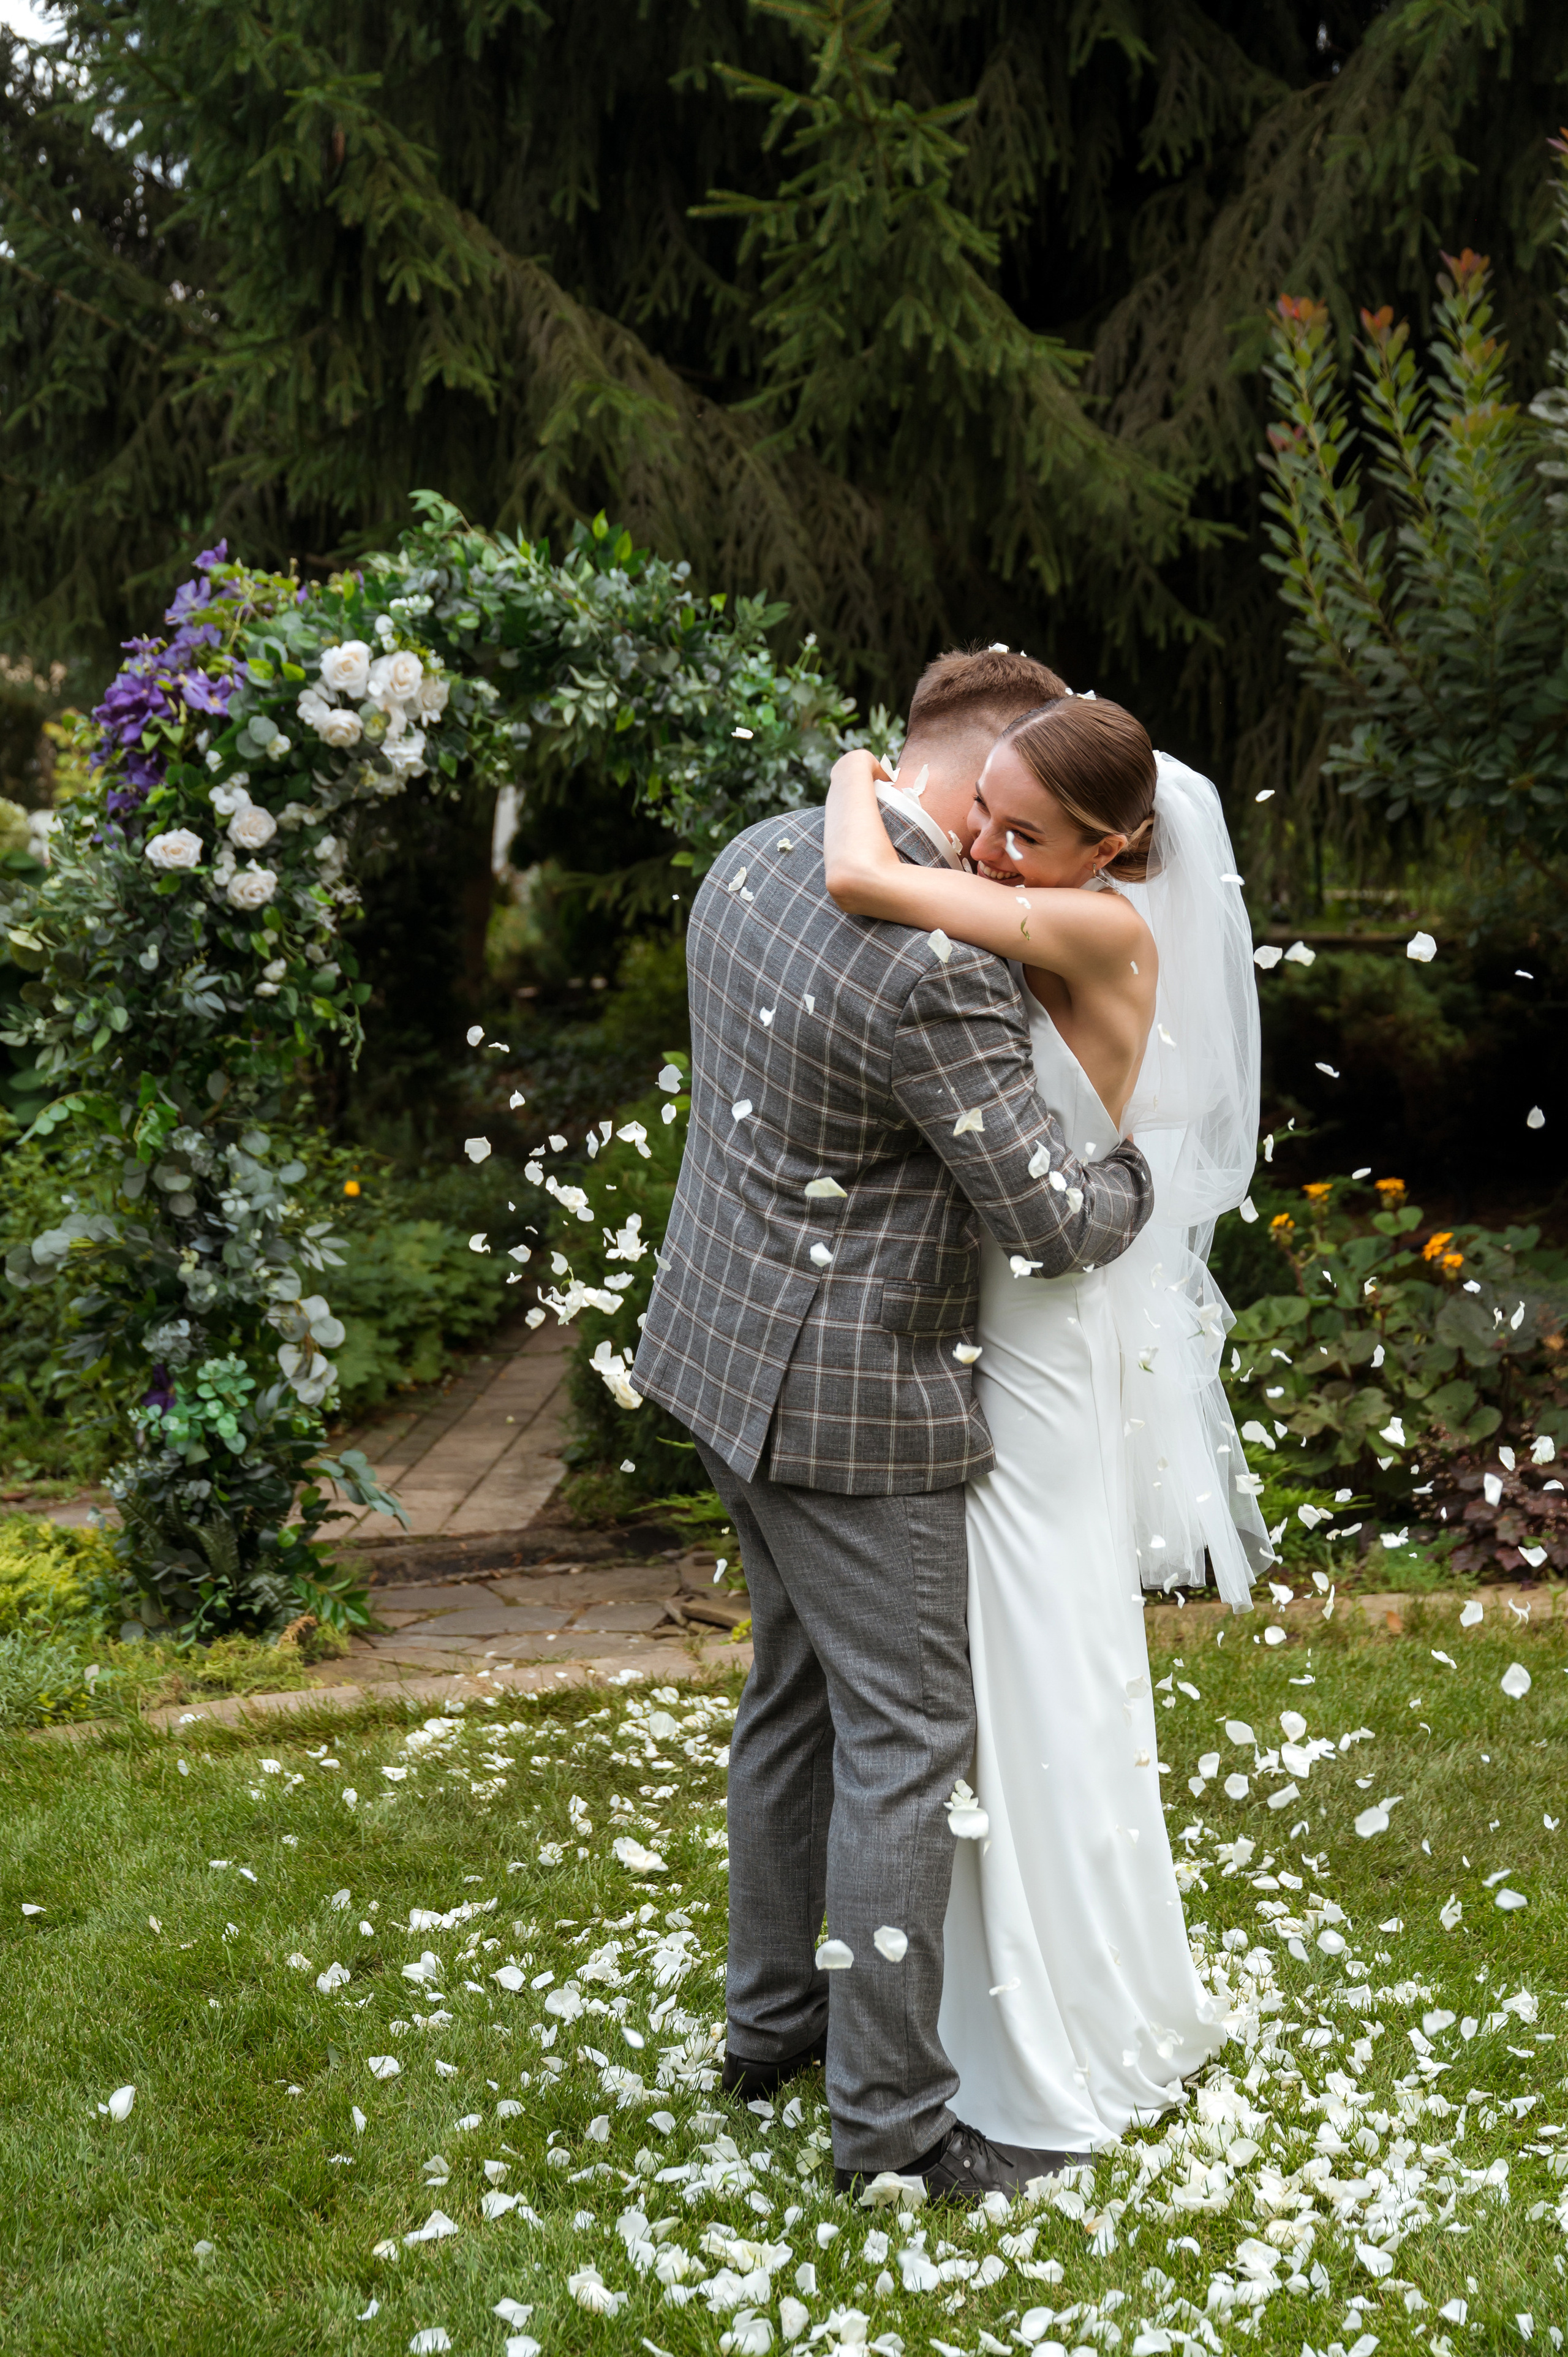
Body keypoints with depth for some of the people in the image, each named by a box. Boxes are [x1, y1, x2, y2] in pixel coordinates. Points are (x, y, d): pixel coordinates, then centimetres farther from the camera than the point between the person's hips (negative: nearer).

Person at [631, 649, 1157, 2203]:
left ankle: (771, 2014, 37)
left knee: (796, 1689, 23)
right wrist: (1132, 1179, 1)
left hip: (729, 1344, 10)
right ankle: (890, 2115, 13)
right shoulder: (934, 970, -27)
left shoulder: (758, 857, 1)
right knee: (909, 1740, 2)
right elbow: (1052, 1222, -22)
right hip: (851, 1393, -10)